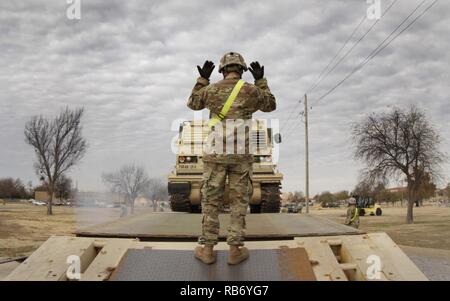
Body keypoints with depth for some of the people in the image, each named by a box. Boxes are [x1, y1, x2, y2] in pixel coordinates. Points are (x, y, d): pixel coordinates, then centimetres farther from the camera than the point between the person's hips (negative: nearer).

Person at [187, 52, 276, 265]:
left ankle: (207, 249, 10)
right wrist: (261, 80, 22)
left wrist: (202, 79, 22)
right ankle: (235, 250, 8)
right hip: (240, 155, 0)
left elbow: (192, 104, 22)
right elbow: (271, 105, 18)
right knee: (239, 202, 7)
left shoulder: (211, 90, 1)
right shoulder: (251, 91, -1)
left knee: (211, 201, 7)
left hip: (215, 154, 1)